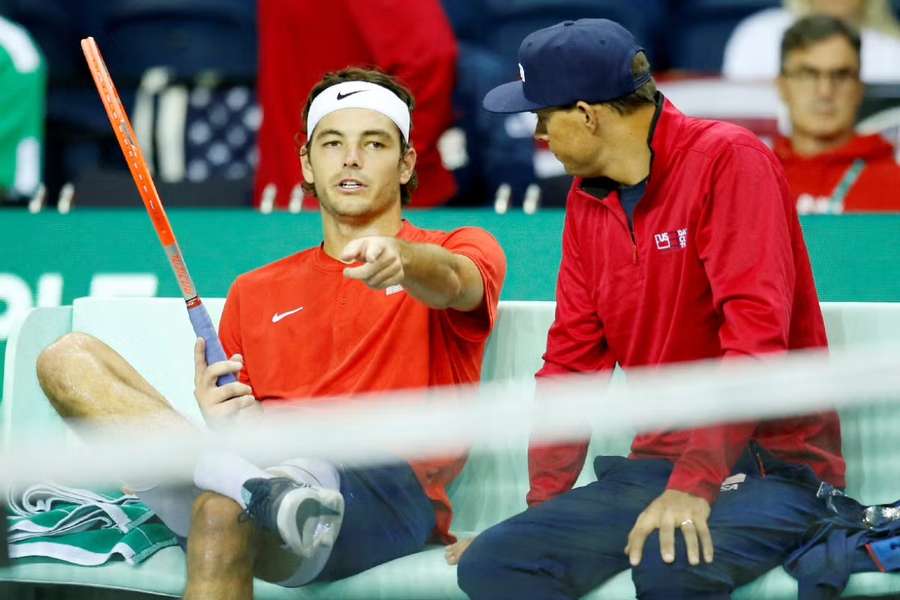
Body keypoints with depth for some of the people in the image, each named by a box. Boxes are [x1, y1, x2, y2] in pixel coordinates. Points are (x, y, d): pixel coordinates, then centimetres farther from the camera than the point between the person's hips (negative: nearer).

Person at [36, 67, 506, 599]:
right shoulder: (255, 292, 31)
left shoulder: (463, 252, 17)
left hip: (387, 486, -6)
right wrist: (219, 419, -2)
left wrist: (399, 259, -35)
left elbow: (453, 283, -10)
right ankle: (263, 491, -35)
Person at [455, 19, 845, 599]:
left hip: (771, 464, -7)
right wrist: (542, 504, 7)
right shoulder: (587, 200, 11)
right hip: (655, 465, 7)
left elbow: (755, 334, -20)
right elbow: (572, 361, 14)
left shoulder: (728, 160, -11)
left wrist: (694, 484, -26)